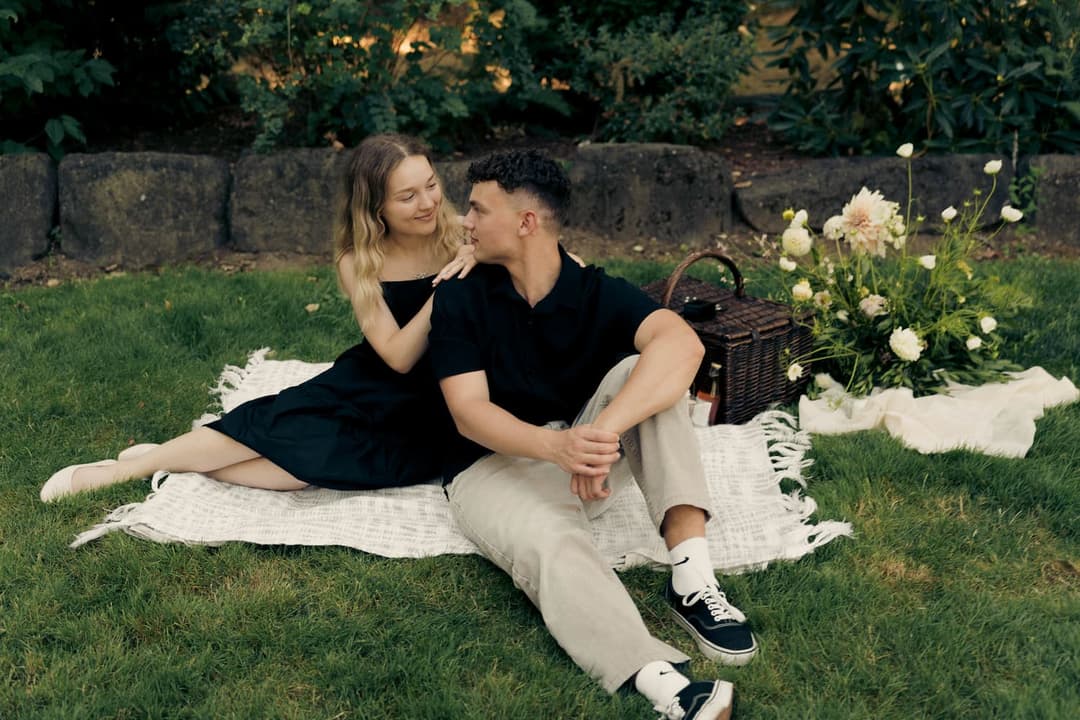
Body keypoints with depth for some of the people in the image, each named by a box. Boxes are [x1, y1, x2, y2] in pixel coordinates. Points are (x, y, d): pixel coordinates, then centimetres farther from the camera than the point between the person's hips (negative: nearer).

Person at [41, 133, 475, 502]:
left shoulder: (461, 236, -11)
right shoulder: (358, 262, -9)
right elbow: (398, 357, -17)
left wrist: (477, 266, -32)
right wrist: (444, 291, -32)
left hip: (437, 405, -1)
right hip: (373, 384, 1)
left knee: (319, 451, -26)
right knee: (279, 423, -23)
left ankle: (179, 465, -12)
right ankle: (126, 468, -8)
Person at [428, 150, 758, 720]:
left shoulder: (598, 293, -6)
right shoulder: (460, 299, -4)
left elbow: (682, 344, -27)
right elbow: (469, 412, -15)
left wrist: (602, 433, -44)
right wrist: (556, 446, -36)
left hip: (585, 456, 2)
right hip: (494, 463, -2)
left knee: (646, 370, -23)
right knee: (551, 544, -36)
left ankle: (692, 579, -33)